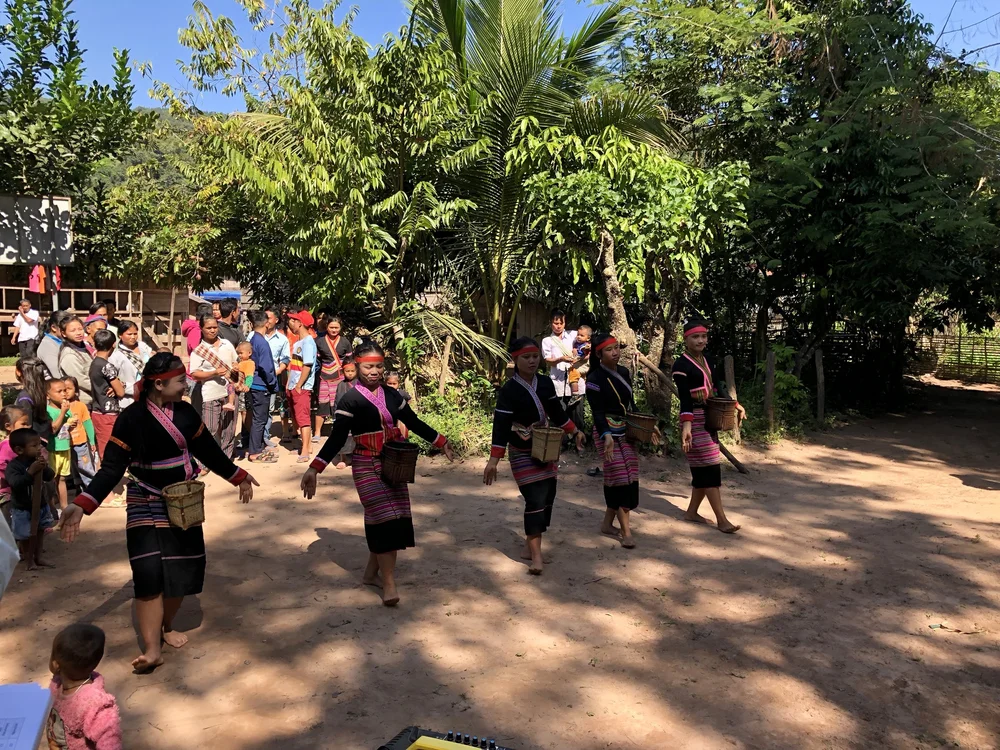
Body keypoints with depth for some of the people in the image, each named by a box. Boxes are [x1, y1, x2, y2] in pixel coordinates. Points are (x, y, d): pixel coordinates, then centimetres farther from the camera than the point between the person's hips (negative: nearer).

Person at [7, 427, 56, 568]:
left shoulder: (37, 461, -3)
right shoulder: (13, 466, -21)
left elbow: (50, 477, -4)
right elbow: (15, 483, -34)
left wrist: (44, 468, -23)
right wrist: (30, 472, -39)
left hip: (40, 505, 6)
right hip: (22, 509, -6)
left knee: (40, 532, 17)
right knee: (25, 536, 6)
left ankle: (38, 558, 30)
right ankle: (29, 561, 19)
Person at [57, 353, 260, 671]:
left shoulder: (185, 412, -4)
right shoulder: (131, 418, -15)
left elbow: (208, 451, 8)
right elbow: (112, 468, -16)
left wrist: (239, 476, 16)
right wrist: (81, 505, -27)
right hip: (146, 505, -4)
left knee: (181, 569, 6)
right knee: (148, 571, -14)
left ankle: (167, 627, 29)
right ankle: (152, 649, -7)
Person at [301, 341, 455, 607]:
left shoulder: (391, 395, 7)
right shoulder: (351, 400, -10)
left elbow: (414, 423, 17)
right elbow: (337, 438, -15)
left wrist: (441, 442, 21)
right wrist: (314, 469, -25)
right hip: (368, 468, -6)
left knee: (396, 520, 7)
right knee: (385, 520, -12)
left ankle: (372, 573, 24)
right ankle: (389, 584, -5)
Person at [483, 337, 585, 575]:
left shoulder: (545, 383, 0)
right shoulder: (509, 390, -18)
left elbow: (556, 412, 14)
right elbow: (501, 425, -22)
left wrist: (575, 432, 20)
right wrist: (494, 460, -27)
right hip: (523, 453, -6)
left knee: (547, 497, 8)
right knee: (535, 500, -12)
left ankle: (530, 546, 23)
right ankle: (536, 555, -6)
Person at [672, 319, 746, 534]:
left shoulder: (706, 360, 12)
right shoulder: (681, 365, -13)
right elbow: (685, 398, -22)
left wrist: (735, 405, 16)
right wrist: (686, 425, -33)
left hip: (709, 418, 8)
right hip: (695, 420, -8)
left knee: (702, 469, 10)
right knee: (710, 467, -9)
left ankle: (691, 512, 22)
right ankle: (721, 519, -5)